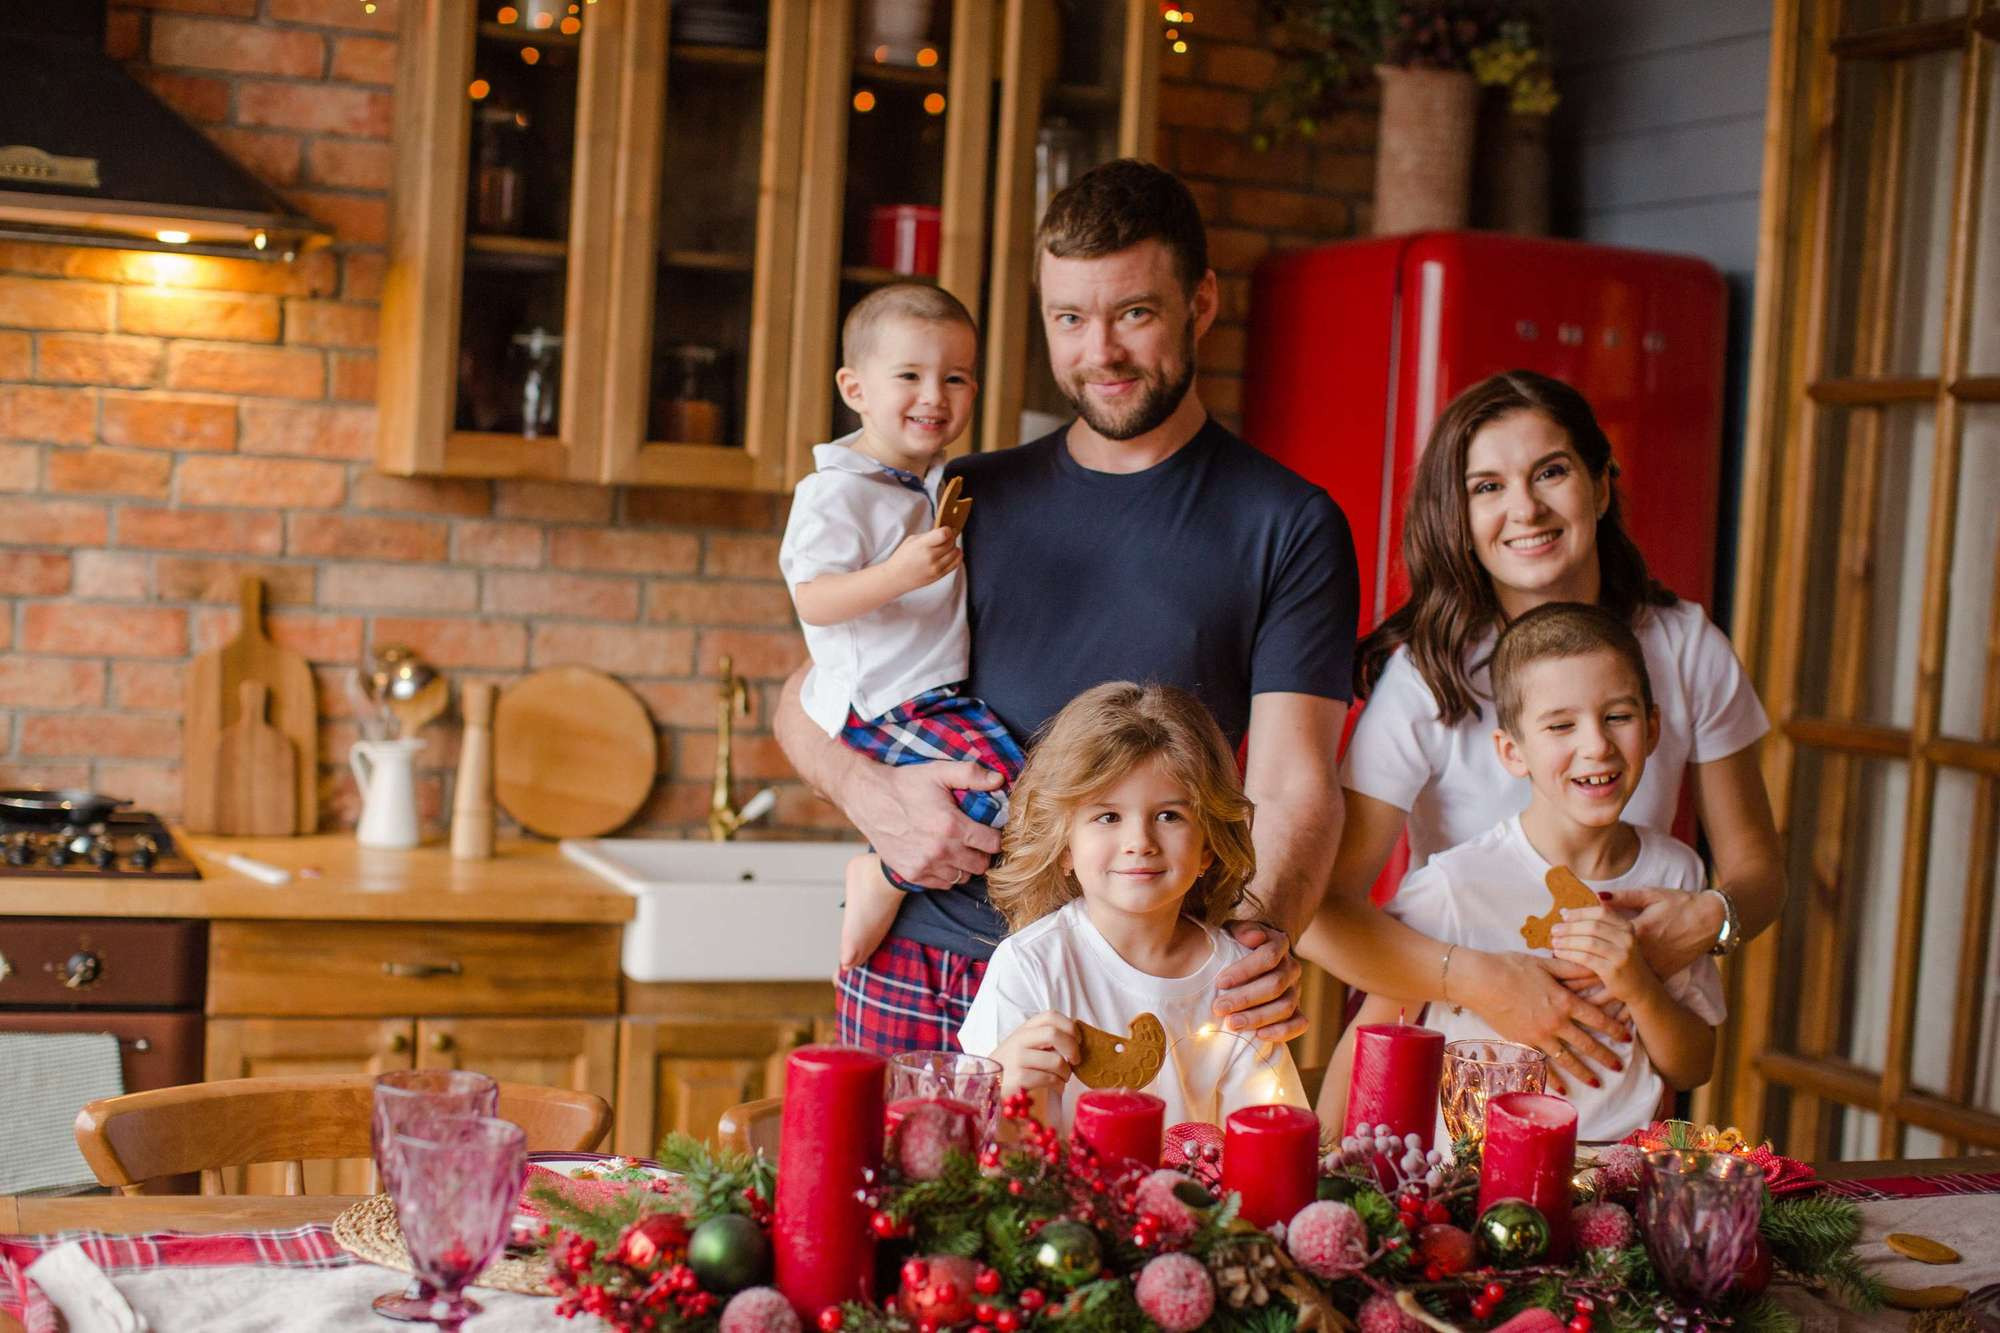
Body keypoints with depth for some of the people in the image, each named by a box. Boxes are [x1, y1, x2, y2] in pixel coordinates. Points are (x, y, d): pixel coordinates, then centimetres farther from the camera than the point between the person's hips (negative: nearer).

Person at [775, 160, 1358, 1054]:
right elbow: (805, 697, 15)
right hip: (911, 971, 3)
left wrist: (1266, 934, -29)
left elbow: (1291, 783, -8)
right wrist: (869, 793, -8)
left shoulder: (1289, 525, 1)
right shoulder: (971, 500, 12)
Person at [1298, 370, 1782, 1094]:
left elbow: (1757, 867, 7)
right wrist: (1477, 980, -29)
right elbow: (1319, 907, -17)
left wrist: (1709, 919, -15)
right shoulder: (1424, 677, -13)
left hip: (1622, 1053, 0)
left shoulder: (1687, 649, -1)